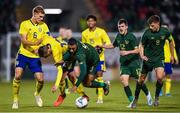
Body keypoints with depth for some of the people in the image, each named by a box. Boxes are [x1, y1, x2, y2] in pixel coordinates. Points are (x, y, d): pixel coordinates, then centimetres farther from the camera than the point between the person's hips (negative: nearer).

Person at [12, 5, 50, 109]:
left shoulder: (43, 25, 3)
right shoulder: (25, 24, -5)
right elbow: (23, 41, -14)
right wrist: (35, 43, -31)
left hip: (35, 56, 2)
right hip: (23, 54, -2)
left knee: (40, 79, -5)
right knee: (18, 75, -16)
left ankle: (37, 94, 27)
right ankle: (15, 99, 0)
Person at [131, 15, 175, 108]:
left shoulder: (165, 31, -9)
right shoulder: (147, 33, -14)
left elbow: (170, 42, 11)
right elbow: (141, 45, -2)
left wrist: (172, 55, 17)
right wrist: (142, 55, -20)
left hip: (159, 58, 0)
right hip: (148, 58, 0)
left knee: (160, 77, -23)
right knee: (141, 79, 5)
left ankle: (156, 97, 1)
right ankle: (136, 99, 26)